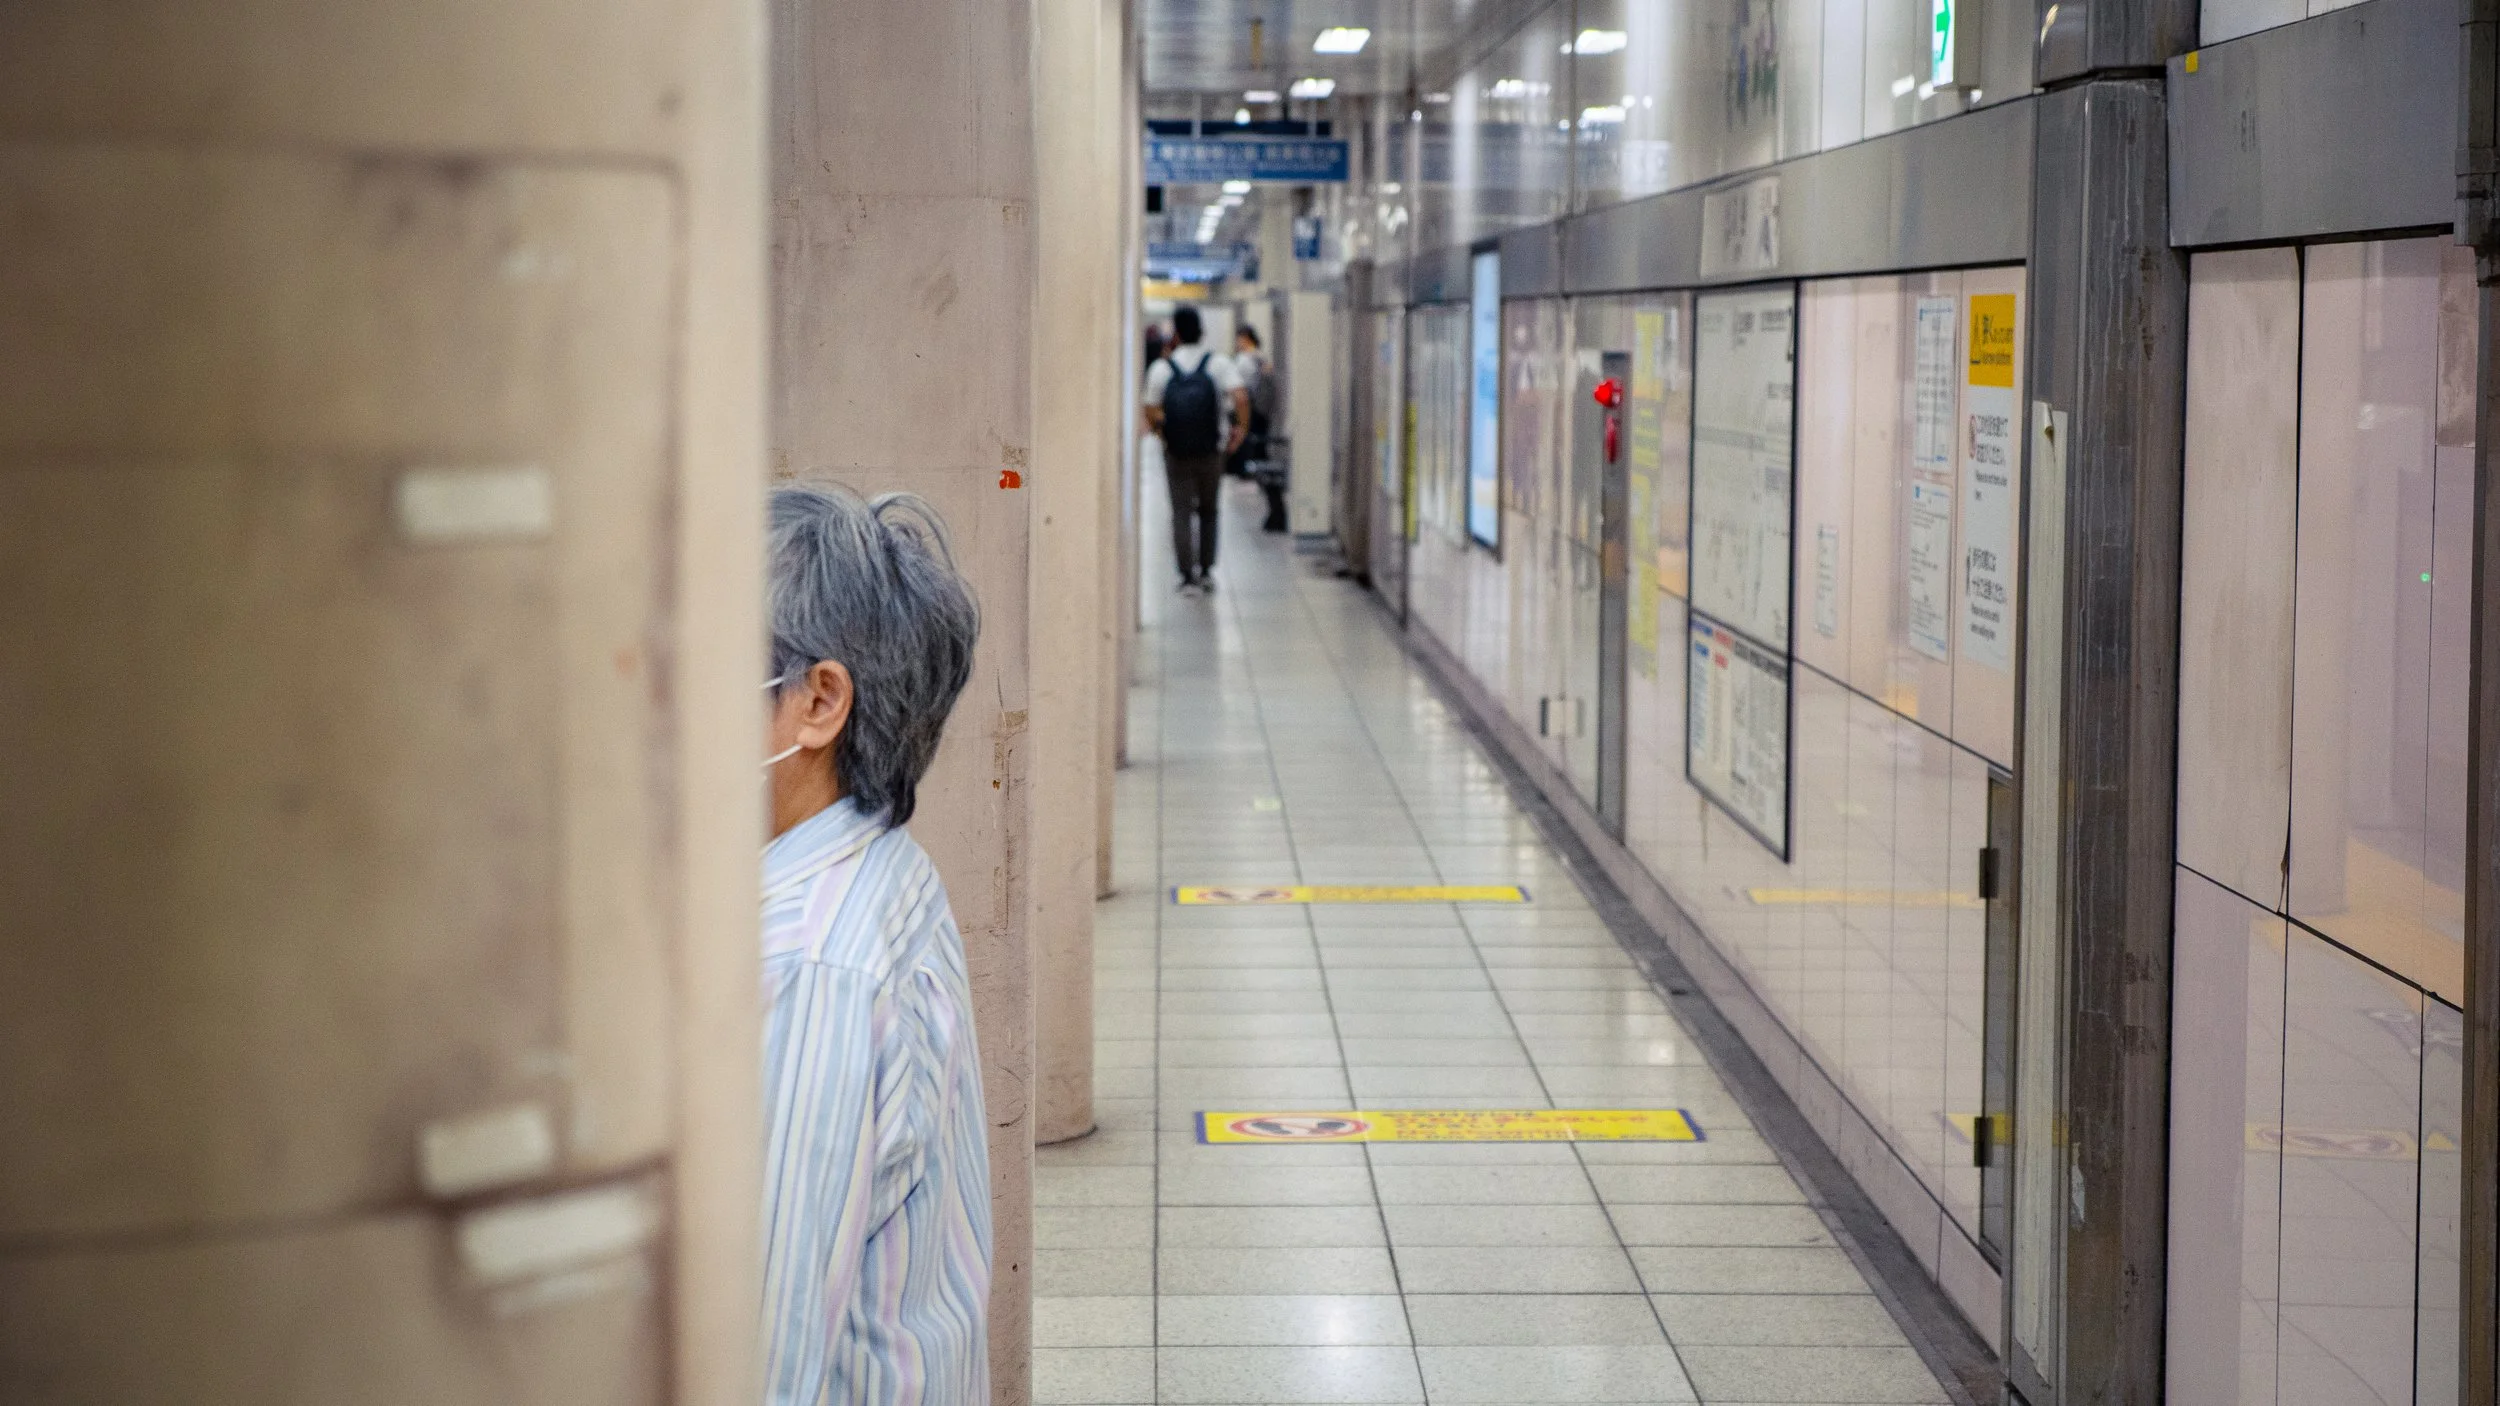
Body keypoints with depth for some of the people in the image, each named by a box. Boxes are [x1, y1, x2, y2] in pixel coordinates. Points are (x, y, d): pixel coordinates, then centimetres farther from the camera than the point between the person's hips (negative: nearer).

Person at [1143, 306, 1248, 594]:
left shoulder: (1161, 369, -3)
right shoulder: (1218, 364, -4)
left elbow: (1151, 414, -3)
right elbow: (1240, 398, -18)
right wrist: (1242, 428, -5)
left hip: (1176, 452, -1)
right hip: (1211, 451, 1)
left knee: (1181, 513, 2)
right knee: (1208, 511, 17)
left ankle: (1188, 577, -6)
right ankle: (1206, 572, 20)